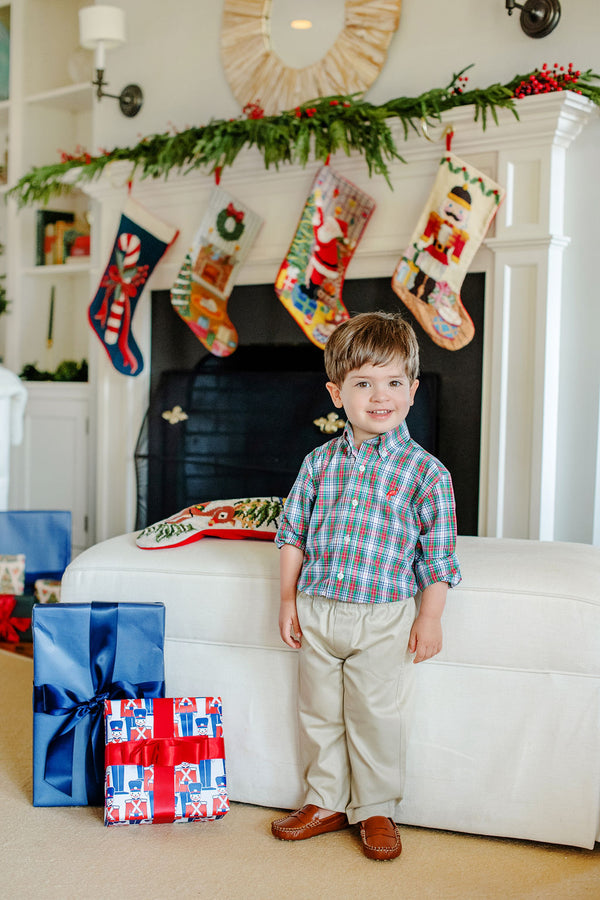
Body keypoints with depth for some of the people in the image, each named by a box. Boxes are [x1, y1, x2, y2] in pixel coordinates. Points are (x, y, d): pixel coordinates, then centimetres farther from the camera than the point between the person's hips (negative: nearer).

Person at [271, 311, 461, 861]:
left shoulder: (425, 471, -7)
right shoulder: (320, 463, 2)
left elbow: (439, 552, -5)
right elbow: (293, 532, 8)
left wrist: (430, 617, -6)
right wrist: (288, 598, 5)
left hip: (384, 618, -3)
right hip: (316, 613, 4)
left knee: (377, 717, 7)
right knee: (319, 713, 15)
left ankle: (377, 810, 28)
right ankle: (326, 803, 33)